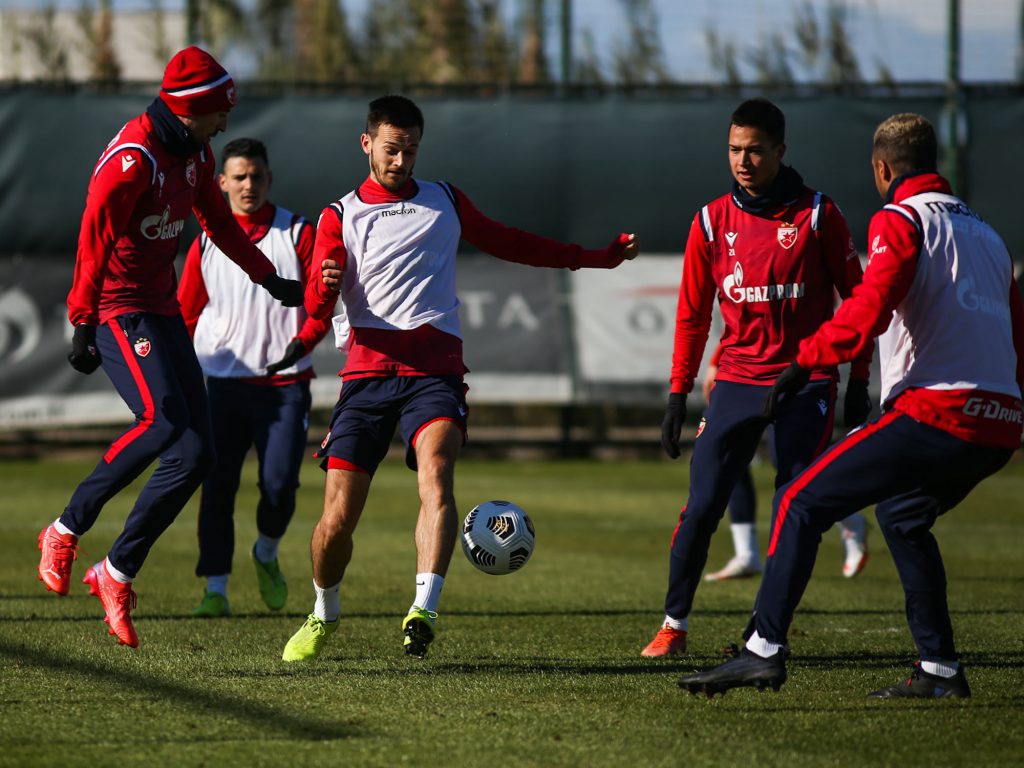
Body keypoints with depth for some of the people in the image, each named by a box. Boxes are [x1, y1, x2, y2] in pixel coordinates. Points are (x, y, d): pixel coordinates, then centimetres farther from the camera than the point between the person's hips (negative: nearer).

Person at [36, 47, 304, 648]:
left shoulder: (195, 153, 11)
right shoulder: (132, 159, -18)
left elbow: (219, 221, 27)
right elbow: (94, 242, -18)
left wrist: (271, 281, 33)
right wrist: (84, 326, -21)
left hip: (163, 311, 9)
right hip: (119, 309, -9)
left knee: (197, 454, -1)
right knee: (162, 422, -29)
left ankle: (118, 574, 5)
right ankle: (66, 531, -13)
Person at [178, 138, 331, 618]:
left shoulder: (297, 234, 4)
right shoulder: (206, 244, 9)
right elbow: (186, 315, 15)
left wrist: (301, 343, -17)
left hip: (285, 384, -1)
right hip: (225, 381, 1)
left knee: (279, 485, -9)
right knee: (217, 487, -4)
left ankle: (266, 555, 22)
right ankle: (215, 590, 4)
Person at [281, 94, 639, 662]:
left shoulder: (444, 202, 18)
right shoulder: (340, 216, 10)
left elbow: (510, 244, 31)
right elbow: (315, 309, 1)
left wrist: (598, 256, 32)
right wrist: (326, 285, -24)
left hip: (435, 370, 0)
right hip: (367, 373, 0)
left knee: (435, 472, -29)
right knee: (338, 514, -6)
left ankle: (423, 611, -39)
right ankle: (324, 614, 21)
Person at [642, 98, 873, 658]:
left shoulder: (817, 215, -2)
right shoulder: (712, 221, 5)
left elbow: (856, 299, 4)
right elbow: (692, 314, 11)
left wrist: (859, 382, 1)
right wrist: (678, 394, 7)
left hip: (806, 382, -2)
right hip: (737, 381, 2)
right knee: (702, 505, -5)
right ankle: (673, 625, 6)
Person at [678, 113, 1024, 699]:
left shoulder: (899, 221, 1)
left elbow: (870, 305, -17)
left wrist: (808, 361, -16)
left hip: (935, 408, -8)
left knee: (801, 504, -3)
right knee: (902, 514, 31)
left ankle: (765, 648, -14)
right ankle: (941, 670, 26)